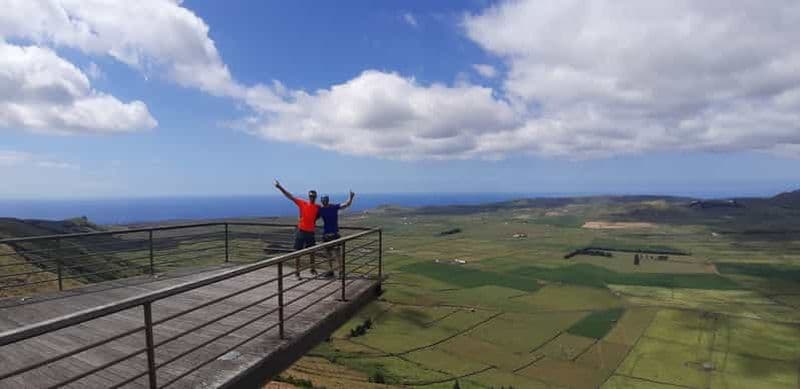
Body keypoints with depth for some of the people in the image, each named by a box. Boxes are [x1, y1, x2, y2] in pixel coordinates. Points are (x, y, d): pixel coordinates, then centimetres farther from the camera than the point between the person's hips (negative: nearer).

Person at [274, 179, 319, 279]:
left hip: (310, 232, 2)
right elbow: (290, 197, -7)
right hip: (301, 231, -2)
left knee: (312, 252, 12)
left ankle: (313, 270, 28)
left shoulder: (318, 207, 1)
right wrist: (280, 187, -14)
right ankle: (297, 272, 10)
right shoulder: (302, 203, -4)